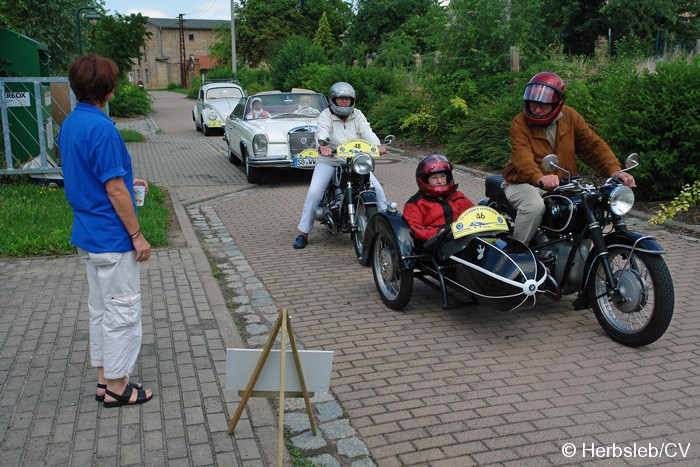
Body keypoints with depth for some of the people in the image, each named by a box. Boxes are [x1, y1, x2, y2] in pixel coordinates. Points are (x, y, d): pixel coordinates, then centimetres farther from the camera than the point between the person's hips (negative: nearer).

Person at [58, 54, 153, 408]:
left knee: (99, 309, 17)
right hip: (111, 238, -10)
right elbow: (115, 191, -21)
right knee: (122, 312, 3)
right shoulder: (101, 128, -21)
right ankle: (116, 387, 14)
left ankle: (104, 378, 28)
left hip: (87, 234, 10)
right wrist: (137, 236, -15)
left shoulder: (70, 124, 7)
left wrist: (125, 180, 18)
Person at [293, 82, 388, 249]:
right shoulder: (326, 115, -2)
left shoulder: (357, 115, 8)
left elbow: (367, 132, -10)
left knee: (377, 189, -9)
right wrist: (323, 145, -46)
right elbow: (322, 131, -23)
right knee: (314, 192, -19)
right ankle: (303, 232, -7)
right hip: (329, 160, -2)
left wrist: (378, 145, -31)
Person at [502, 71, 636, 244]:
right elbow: (522, 158, -30)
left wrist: (615, 171, -19)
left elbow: (592, 144, -3)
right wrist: (540, 178, -51)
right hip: (525, 183, -5)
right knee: (534, 206, -36)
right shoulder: (520, 123, -12)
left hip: (561, 185, 5)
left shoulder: (569, 116, 2)